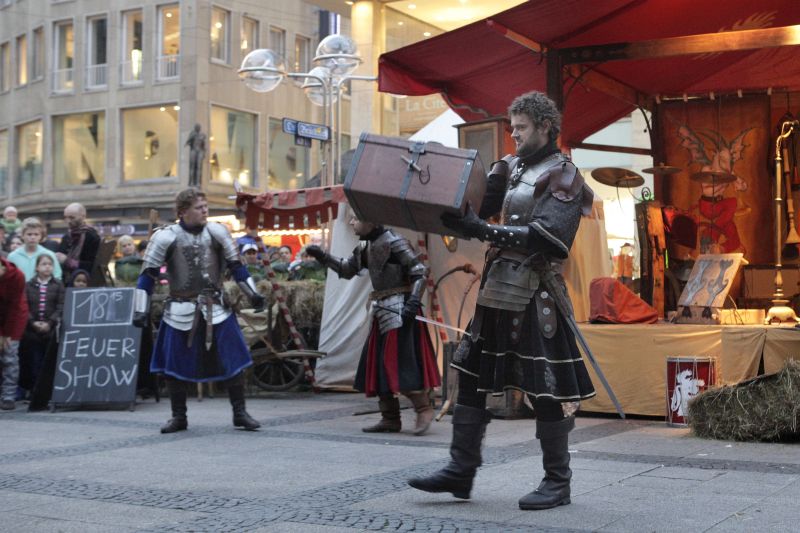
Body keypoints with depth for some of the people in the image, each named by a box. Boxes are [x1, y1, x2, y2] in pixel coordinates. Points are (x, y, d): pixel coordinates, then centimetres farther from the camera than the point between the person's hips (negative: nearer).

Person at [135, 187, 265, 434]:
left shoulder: (216, 231, 0)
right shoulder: (166, 237, -7)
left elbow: (236, 265, 8)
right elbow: (148, 274, -3)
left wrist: (253, 294, 3)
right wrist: (142, 309, -8)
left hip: (216, 308, 1)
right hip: (181, 311, -1)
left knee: (233, 361, 0)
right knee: (174, 366, 3)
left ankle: (240, 413, 11)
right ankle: (178, 417, 19)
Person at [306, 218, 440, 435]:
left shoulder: (394, 243, -13)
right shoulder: (366, 247, 12)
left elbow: (420, 272, -15)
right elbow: (346, 270, 20)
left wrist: (413, 302, -24)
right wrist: (322, 256, 8)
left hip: (399, 309, -9)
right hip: (382, 310, 9)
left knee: (401, 360, -12)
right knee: (377, 363, 8)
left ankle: (424, 409, -1)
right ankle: (390, 418, 13)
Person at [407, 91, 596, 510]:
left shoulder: (563, 176, -6)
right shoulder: (509, 168, 17)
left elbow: (545, 237, -19)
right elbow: (473, 207, 9)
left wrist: (484, 230, -27)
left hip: (535, 299, -8)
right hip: (495, 293, 8)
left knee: (547, 390, -1)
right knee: (470, 377, 9)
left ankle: (558, 482, 11)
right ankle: (461, 471, 17)